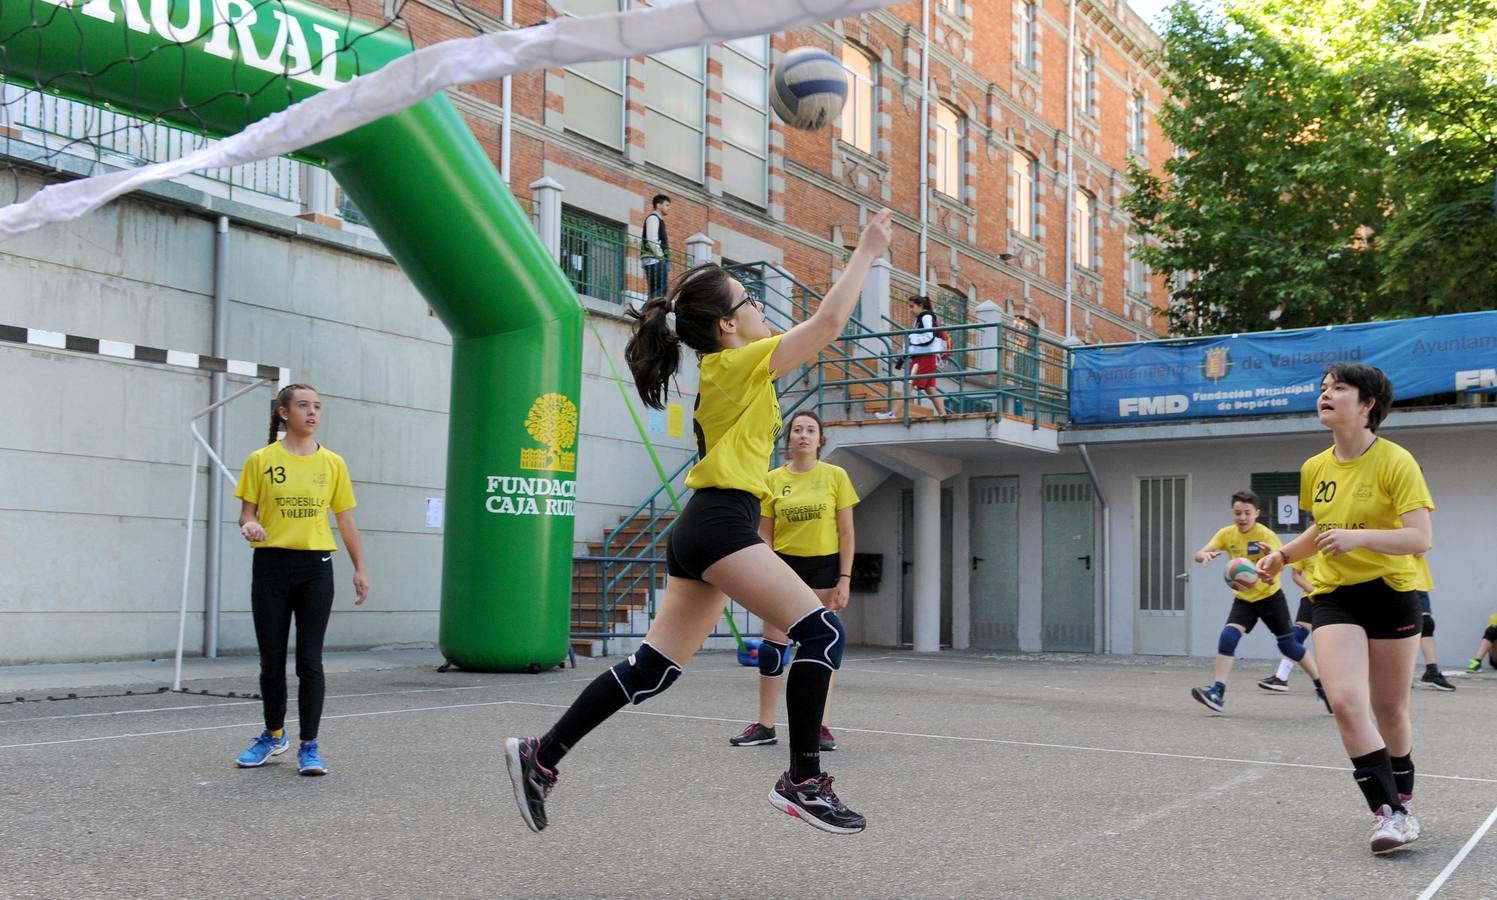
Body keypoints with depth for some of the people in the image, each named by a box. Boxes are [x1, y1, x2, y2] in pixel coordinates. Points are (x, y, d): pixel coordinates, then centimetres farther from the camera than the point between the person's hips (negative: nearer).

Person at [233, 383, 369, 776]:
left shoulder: (332, 463, 5)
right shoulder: (261, 460, 1)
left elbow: (346, 519, 8)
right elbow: (247, 512, 3)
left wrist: (360, 568, 6)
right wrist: (249, 526, -20)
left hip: (315, 567, 0)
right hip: (271, 566, 0)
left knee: (309, 659, -2)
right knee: (271, 659, 8)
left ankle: (309, 746, 5)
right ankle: (274, 736, 28)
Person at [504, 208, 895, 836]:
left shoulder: (721, 370, 20)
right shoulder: (739, 364, -6)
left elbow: (818, 330, 33)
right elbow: (829, 321, -12)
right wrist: (867, 251, -2)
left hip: (703, 528, 10)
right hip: (722, 525, -10)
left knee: (654, 667, 9)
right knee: (821, 633, -9)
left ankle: (541, 755, 12)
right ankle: (802, 780, -8)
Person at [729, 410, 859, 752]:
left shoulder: (835, 476, -2)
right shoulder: (774, 480, 1)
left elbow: (846, 532, -1)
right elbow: (764, 534, 5)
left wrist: (844, 579, -6)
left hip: (824, 566, -1)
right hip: (785, 564, 1)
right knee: (772, 644, 1)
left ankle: (822, 726, 12)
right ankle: (765, 725, 10)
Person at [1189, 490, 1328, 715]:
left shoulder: (1266, 535, -19)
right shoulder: (1226, 534, -8)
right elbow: (1199, 554, -15)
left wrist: (1271, 555, -57)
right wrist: (1205, 555, -39)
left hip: (1270, 596, -3)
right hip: (1244, 598, 3)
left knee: (1289, 645, 3)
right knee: (1228, 636, -17)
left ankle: (1322, 687, 22)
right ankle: (1217, 692, -18)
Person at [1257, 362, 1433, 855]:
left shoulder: (1396, 462, -12)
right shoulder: (1314, 468, 4)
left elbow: (1420, 538, -20)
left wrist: (1359, 537, -34)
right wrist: (1282, 555, 10)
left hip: (1391, 594, -3)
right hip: (1334, 597, 3)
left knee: (1390, 711, 10)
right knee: (1346, 701, -17)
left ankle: (1402, 802, 33)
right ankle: (1388, 812, -10)